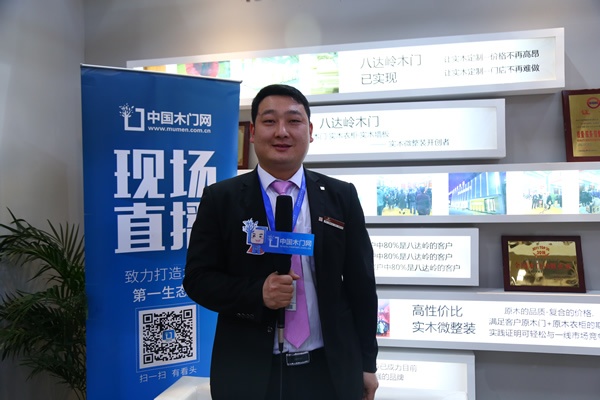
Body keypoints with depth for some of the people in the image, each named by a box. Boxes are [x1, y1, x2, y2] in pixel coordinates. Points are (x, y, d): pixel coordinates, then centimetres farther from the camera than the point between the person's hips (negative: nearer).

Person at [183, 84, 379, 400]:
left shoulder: (341, 196, 0)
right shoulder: (220, 198, -4)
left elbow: (360, 284, 4)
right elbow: (197, 278, -3)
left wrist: (367, 363, 6)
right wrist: (257, 293, -19)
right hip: (248, 374, -1)